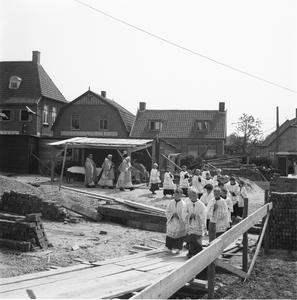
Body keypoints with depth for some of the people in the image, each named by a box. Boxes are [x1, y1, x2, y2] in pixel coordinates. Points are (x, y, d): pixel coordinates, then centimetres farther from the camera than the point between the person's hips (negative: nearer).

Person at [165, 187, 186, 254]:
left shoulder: (183, 204, -4)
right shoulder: (171, 203, 4)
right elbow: (167, 212, 4)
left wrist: (178, 215, -18)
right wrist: (172, 214, -12)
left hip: (180, 223, -1)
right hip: (171, 222, 2)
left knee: (179, 235, 4)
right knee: (169, 234, -7)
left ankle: (179, 249, 17)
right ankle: (169, 248, 1)